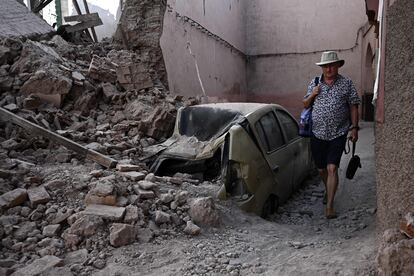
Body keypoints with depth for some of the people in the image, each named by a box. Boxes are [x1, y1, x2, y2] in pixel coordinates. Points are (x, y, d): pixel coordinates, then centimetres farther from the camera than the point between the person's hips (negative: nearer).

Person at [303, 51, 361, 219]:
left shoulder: (346, 83, 2)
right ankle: (328, 190, 43)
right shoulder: (314, 83, 8)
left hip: (338, 134, -3)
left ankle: (329, 205, -5)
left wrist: (354, 127, -5)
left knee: (332, 169, -11)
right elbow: (305, 105, 14)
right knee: (321, 169, 14)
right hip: (317, 134, 3)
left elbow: (353, 106, 3)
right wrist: (312, 95, -6)